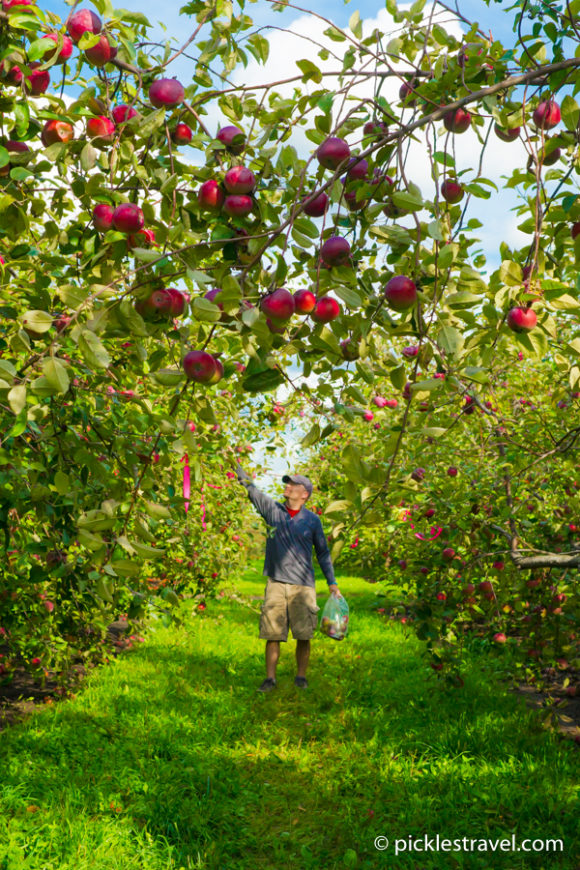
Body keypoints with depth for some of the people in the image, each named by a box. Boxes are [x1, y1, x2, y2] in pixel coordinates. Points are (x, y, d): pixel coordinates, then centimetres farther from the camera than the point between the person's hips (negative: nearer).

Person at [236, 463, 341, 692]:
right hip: (276, 583, 1)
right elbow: (249, 486, 5)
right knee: (272, 634, 1)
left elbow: (323, 553, 10)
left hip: (303, 586, -1)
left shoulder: (312, 520, 4)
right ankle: (270, 679, 11)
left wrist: (332, 583, 7)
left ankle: (301, 677, 16)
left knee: (303, 635, 0)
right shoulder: (272, 509, 6)